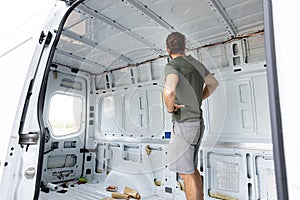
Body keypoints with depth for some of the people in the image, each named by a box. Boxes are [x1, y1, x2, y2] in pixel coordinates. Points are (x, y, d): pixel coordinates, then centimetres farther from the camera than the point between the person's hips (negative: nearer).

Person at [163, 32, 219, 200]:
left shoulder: (172, 66, -14)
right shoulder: (195, 62, 13)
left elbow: (169, 90, -38)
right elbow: (213, 83, 26)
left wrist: (170, 108, -16)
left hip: (184, 125, -9)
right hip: (196, 122, 9)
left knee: (186, 172, 1)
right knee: (192, 168, 19)